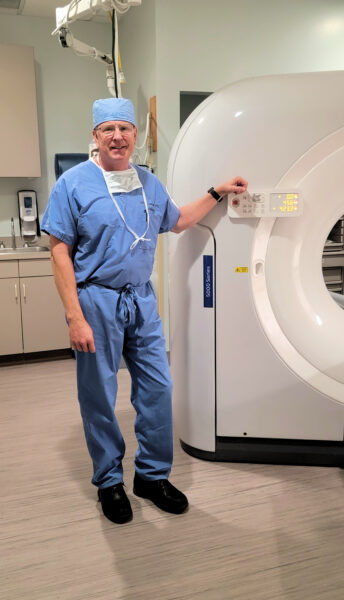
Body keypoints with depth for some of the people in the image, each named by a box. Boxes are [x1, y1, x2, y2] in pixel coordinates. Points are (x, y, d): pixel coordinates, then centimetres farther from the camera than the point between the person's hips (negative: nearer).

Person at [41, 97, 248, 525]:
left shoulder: (148, 183, 9)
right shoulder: (74, 183, -7)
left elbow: (177, 221, 26)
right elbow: (60, 252, -10)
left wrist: (217, 193, 18)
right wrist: (74, 316, -16)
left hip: (142, 298, 5)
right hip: (97, 300, -5)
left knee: (158, 389, 8)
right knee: (99, 397, 6)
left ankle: (153, 475, 27)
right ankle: (109, 481, 26)